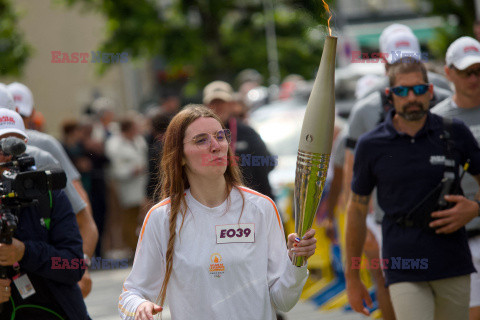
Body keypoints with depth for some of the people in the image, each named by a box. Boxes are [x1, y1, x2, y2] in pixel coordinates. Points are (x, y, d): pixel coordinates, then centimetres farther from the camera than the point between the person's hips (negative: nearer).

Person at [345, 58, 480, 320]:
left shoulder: (455, 134, 2)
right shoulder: (371, 146, 0)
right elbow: (357, 209, 9)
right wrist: (352, 277, 11)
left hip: (454, 267, 2)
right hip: (403, 270, -2)